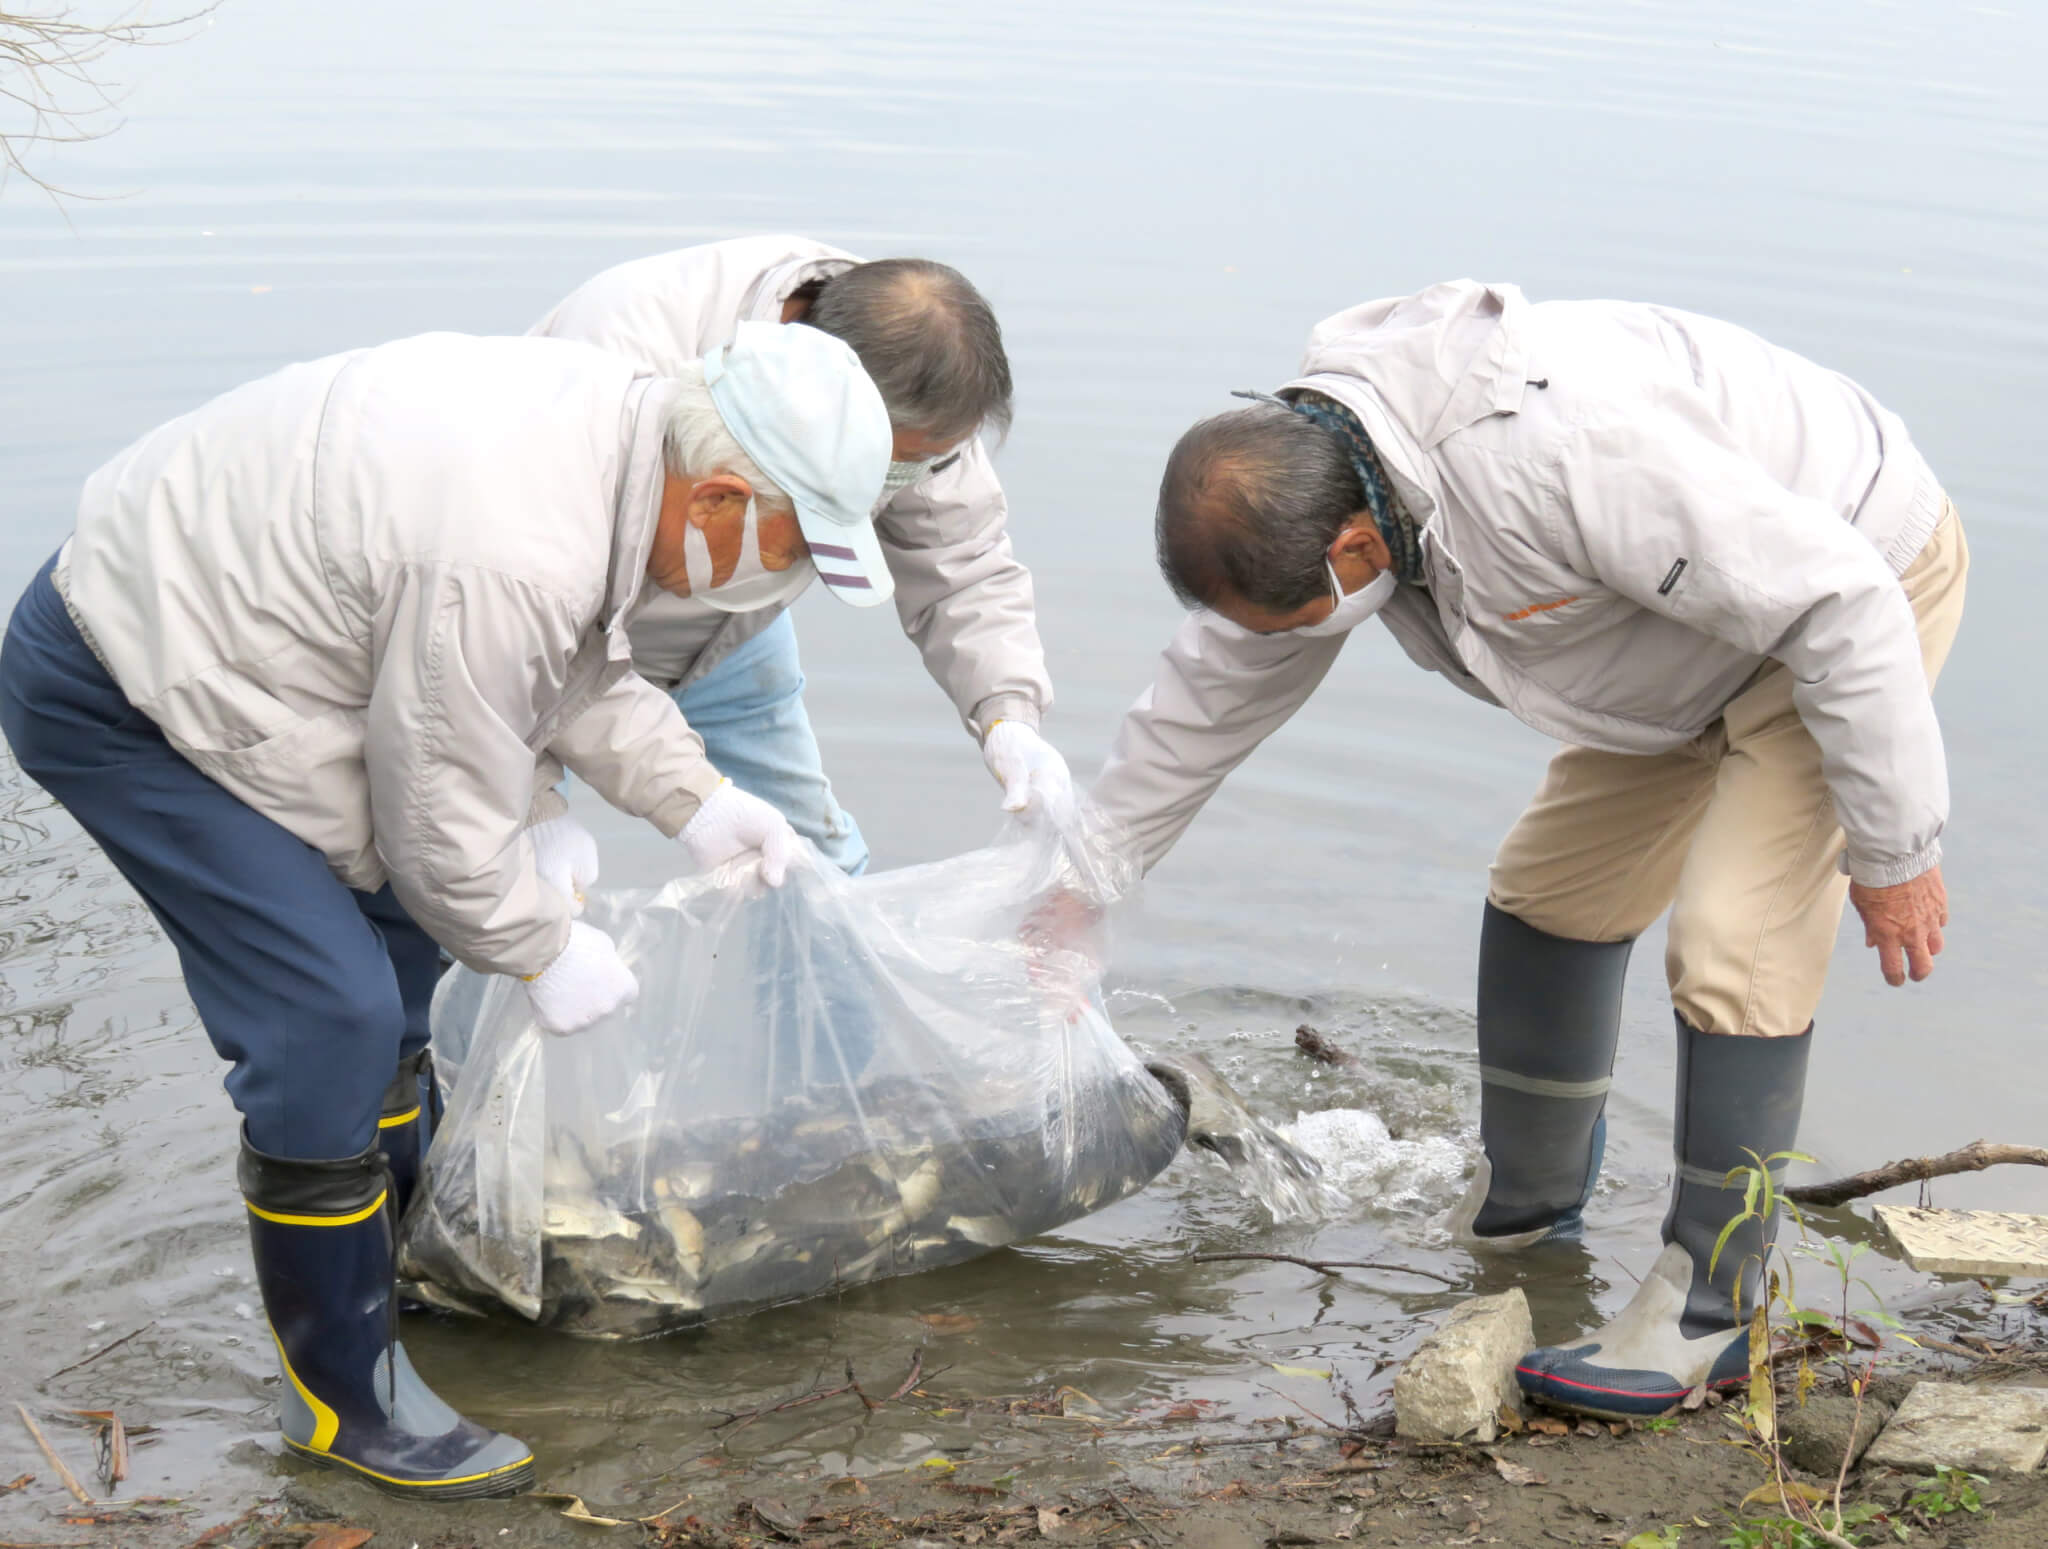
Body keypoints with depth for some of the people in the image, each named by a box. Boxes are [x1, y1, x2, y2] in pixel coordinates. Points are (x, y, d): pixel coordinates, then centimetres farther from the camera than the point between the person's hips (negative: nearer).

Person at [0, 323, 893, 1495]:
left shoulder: (613, 415, -4)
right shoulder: (515, 559, -34)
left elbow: (583, 669, 13)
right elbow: (447, 815, -21)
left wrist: (696, 801, 7)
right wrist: (546, 951, -5)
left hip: (183, 605, 11)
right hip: (111, 694, -11)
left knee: (399, 935, 19)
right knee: (328, 1020, -13)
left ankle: (400, 1255, 40)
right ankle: (347, 1397, 4)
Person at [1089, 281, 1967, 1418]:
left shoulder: (1552, 452, -41)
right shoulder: (1306, 479, -12)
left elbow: (1839, 605, -33)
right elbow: (1214, 693, 5)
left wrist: (1891, 849, -24)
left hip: (1858, 585, -8)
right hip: (1708, 608, 9)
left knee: (1737, 950, -17)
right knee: (1547, 895, 13)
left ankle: (1706, 1310, -2)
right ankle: (1523, 1198, 34)